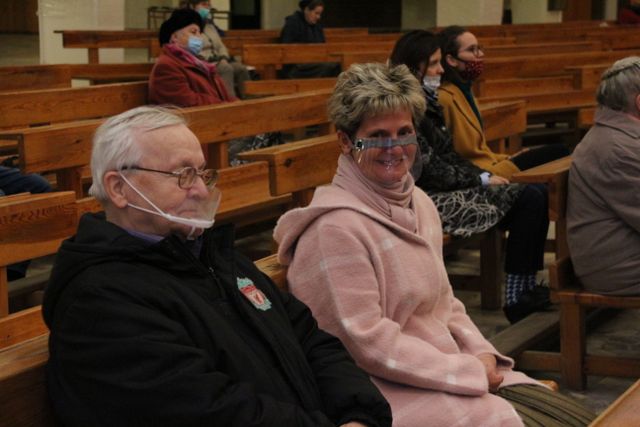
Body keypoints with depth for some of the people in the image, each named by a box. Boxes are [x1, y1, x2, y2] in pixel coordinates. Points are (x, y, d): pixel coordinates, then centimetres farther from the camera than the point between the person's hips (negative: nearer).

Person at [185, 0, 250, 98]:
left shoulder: (210, 25, 24)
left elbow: (221, 46, 20)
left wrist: (224, 58, -2)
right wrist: (209, 59, -20)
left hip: (217, 62, 7)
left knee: (241, 68, -21)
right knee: (226, 69, -34)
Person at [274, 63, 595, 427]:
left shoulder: (420, 204, 11)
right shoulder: (336, 227, -17)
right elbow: (367, 343, -19)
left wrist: (483, 356, 1)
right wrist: (469, 373, -15)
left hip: (449, 368, 9)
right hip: (388, 391, -8)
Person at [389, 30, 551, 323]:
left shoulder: (425, 101, 14)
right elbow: (430, 171, -18)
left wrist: (484, 176, 3)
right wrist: (482, 180, -10)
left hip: (445, 189, 10)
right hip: (430, 200, -10)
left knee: (536, 195, 0)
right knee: (527, 200, -17)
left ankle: (525, 288, -1)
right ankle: (517, 297, -12)